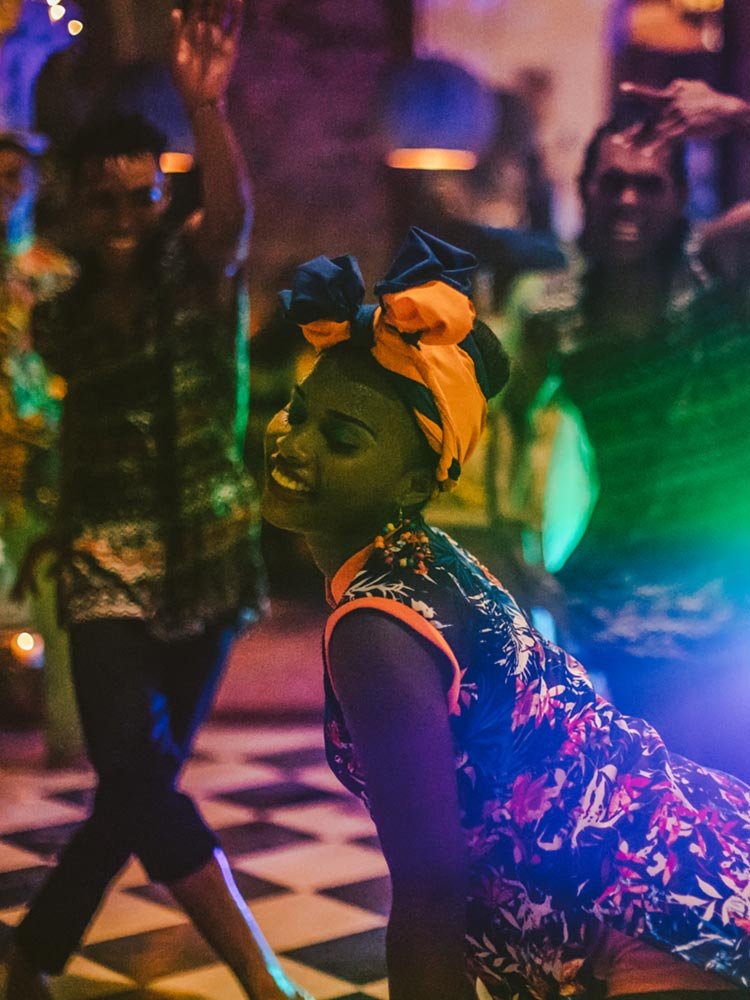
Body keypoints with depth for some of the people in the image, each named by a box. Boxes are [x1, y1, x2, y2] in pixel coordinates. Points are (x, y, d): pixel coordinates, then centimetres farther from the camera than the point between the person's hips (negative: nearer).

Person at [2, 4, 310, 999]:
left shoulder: (200, 275, -2)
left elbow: (234, 212, -25)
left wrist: (207, 105, -41)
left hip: (205, 572, 0)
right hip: (105, 577, 0)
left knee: (135, 790, 9)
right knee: (139, 776, -21)